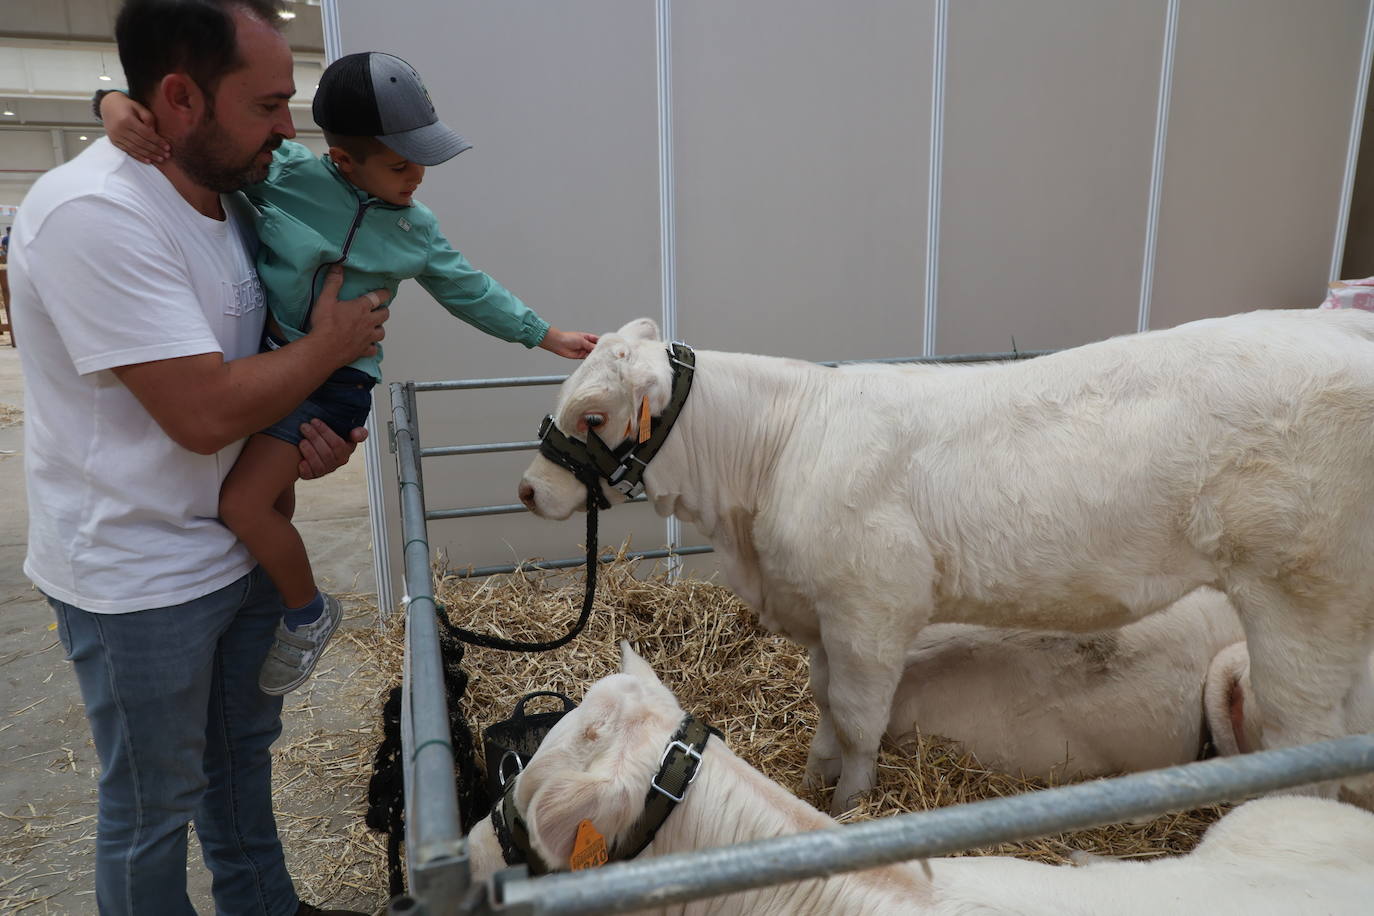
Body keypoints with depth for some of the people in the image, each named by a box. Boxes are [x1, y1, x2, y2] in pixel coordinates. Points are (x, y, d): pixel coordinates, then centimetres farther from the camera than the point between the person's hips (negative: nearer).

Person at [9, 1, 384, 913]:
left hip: (240, 546, 9)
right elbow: (203, 412, -29)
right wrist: (331, 342, -15)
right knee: (154, 804, 12)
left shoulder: (226, 194, 3)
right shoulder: (92, 215, -25)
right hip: (139, 581, -8)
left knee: (244, 745, 24)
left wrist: (301, 432, -6)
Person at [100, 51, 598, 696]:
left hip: (335, 380, -2)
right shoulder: (283, 171, -7)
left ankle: (309, 615, 7)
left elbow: (471, 293, 11)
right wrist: (118, 102, -26)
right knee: (273, 499, 14)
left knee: (244, 503, -16)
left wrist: (549, 337, 12)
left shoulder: (416, 231, -1)